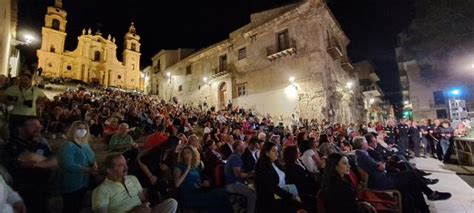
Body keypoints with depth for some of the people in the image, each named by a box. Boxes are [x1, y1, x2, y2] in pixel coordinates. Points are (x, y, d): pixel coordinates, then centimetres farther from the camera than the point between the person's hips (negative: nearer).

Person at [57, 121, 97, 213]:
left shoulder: (85, 144, 6)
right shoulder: (68, 146, -18)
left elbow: (92, 158, 11)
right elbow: (68, 165, -29)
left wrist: (95, 166, -11)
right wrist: (88, 170, -30)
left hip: (83, 183, 7)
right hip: (71, 185, -7)